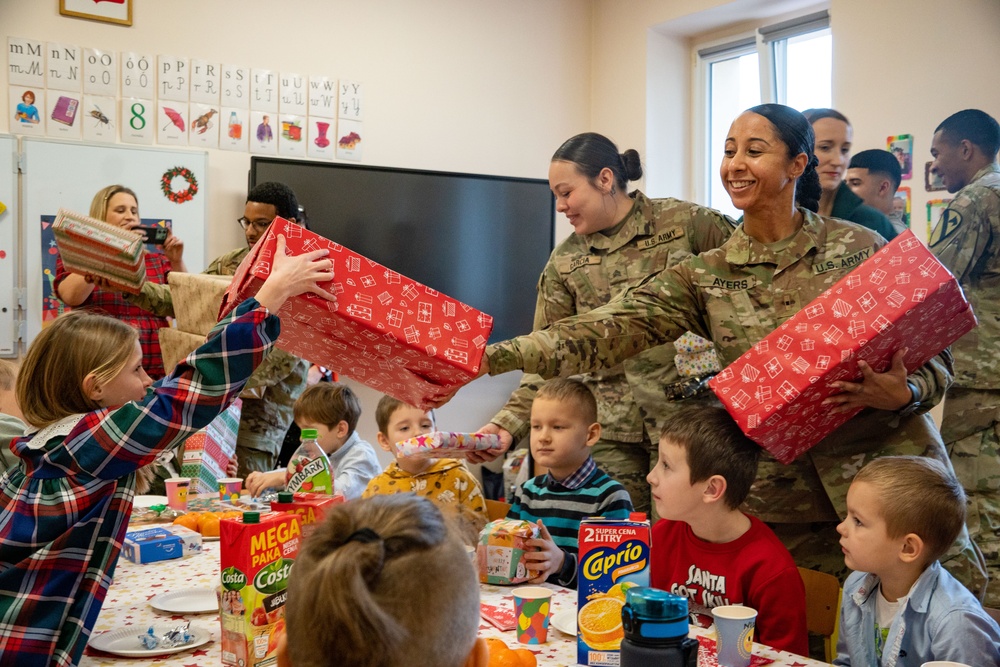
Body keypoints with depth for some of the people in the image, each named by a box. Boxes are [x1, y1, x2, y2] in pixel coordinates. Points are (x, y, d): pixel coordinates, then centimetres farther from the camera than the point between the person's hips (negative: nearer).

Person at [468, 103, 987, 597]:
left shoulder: (860, 249, -1)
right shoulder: (705, 277, 2)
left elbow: (933, 354, 4)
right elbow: (615, 327, -10)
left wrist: (903, 393, -20)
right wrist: (497, 355, -22)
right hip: (784, 499, 1)